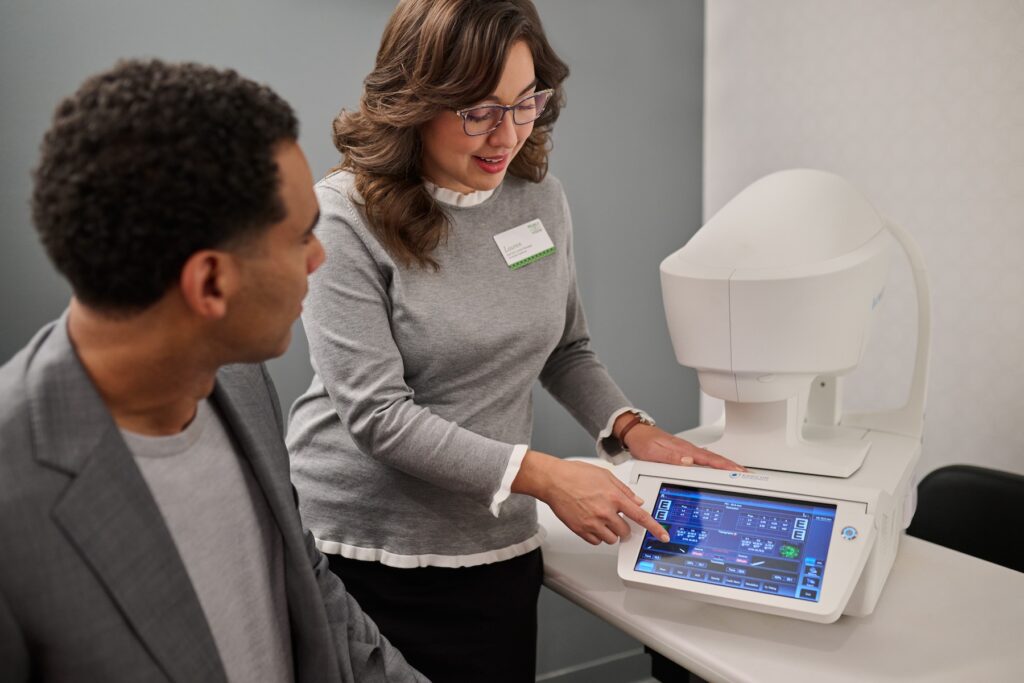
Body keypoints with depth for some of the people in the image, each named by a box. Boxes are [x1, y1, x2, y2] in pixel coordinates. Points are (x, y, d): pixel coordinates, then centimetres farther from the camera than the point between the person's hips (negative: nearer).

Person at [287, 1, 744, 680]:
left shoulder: (541, 199, 1)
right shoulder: (346, 217, -15)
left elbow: (566, 350, 14)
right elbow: (377, 413, -19)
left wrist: (632, 429, -3)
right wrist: (544, 475, -23)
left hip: (490, 551, 4)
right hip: (352, 548, -4)